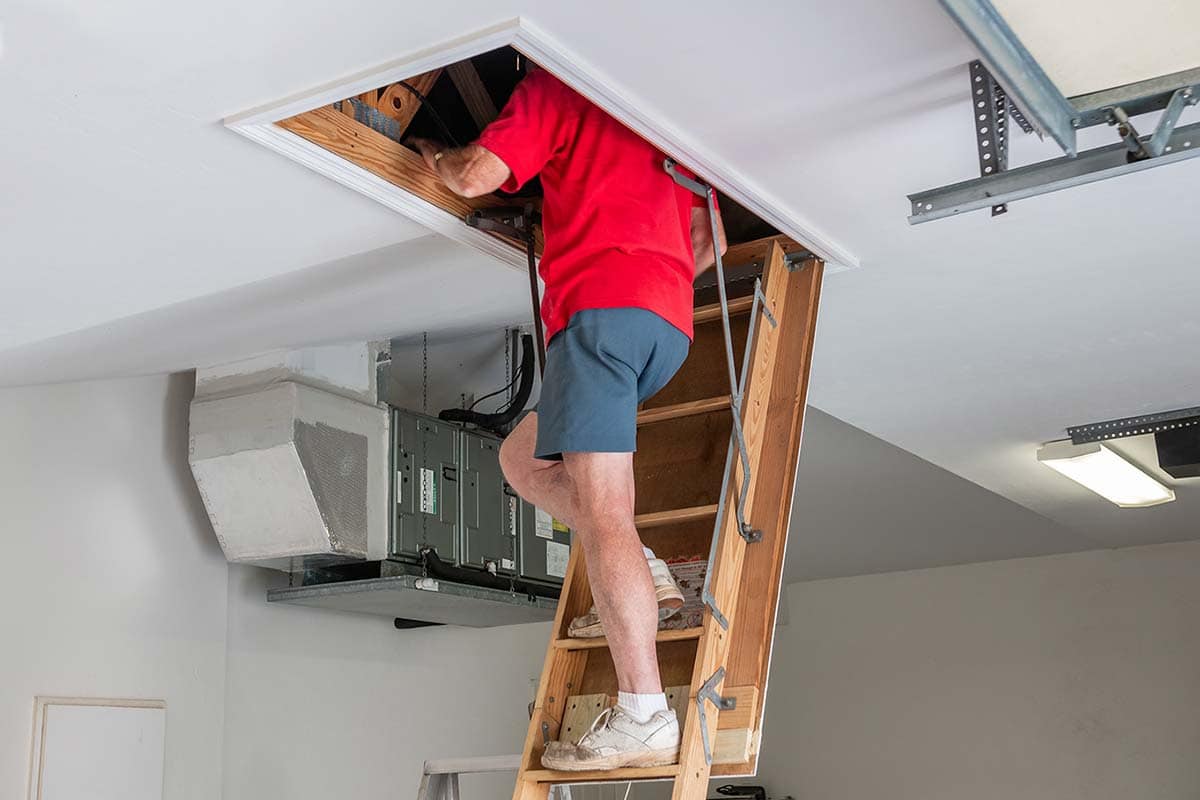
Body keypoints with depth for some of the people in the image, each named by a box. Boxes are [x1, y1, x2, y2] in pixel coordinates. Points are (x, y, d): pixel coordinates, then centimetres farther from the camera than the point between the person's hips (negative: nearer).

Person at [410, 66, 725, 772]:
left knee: (601, 512, -15)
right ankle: (642, 579, 6)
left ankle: (644, 716, -21)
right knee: (522, 458, 20)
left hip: (603, 304, -8)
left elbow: (476, 177, 2)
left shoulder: (557, 86, 11)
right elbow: (708, 244, 25)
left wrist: (435, 155, 24)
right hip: (671, 324, 8)